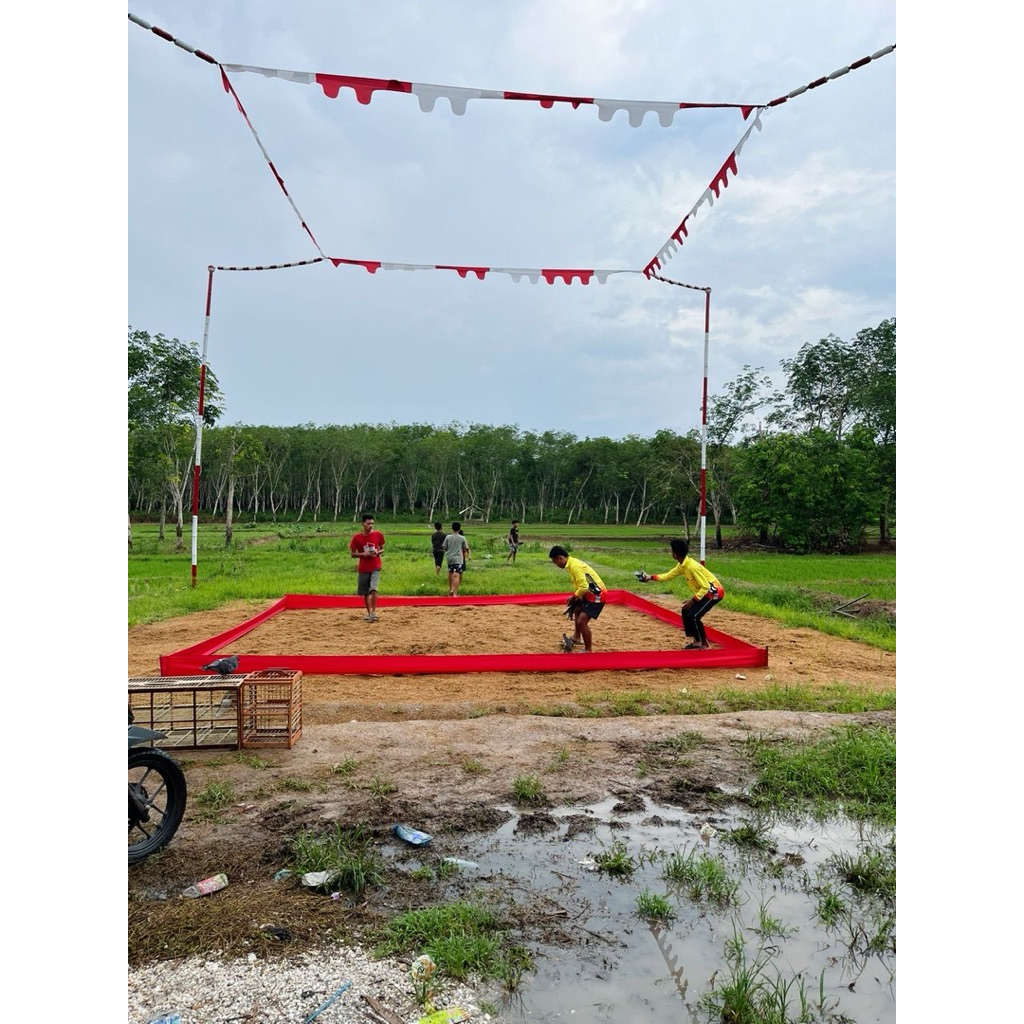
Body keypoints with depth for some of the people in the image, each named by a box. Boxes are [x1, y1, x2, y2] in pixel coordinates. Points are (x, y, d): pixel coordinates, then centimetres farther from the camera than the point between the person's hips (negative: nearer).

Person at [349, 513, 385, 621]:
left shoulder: (378, 534, -3)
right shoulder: (357, 537, -6)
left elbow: (382, 549, 9)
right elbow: (353, 554, 1)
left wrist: (377, 552, -13)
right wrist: (364, 554, -16)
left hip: (375, 567, -1)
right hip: (363, 568, 1)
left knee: (373, 589, -19)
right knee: (365, 592, 10)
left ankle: (374, 612, -10)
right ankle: (369, 612, 27)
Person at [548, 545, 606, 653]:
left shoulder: (574, 566, -24)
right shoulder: (572, 562, 7)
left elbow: (584, 587, -29)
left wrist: (573, 597, -13)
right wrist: (574, 597, 6)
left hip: (596, 595, -11)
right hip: (590, 593, 11)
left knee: (582, 621, -18)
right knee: (577, 611, 30)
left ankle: (588, 651, -6)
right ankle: (576, 637, 50)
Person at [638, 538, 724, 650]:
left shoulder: (692, 567, -28)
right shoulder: (682, 565, 0)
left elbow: (706, 587, -27)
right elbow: (669, 575, 15)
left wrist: (693, 600, -24)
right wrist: (651, 578, 8)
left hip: (714, 592, -10)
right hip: (705, 591, 10)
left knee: (693, 616, -16)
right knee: (685, 611, 7)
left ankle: (705, 644, -1)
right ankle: (696, 641, 15)